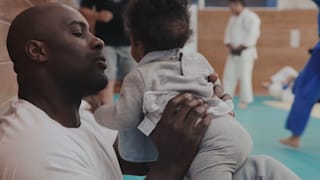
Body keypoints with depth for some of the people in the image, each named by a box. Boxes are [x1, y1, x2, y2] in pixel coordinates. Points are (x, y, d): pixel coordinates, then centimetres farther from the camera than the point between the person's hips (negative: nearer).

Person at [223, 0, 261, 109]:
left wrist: (241, 47, -17)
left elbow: (253, 34, -18)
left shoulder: (251, 17, -12)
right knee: (229, 75, 9)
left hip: (245, 52, -8)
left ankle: (245, 100, 2)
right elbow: (228, 32, 14)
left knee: (244, 76, -7)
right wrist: (229, 45, -4)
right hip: (233, 52, 8)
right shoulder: (233, 18, 15)